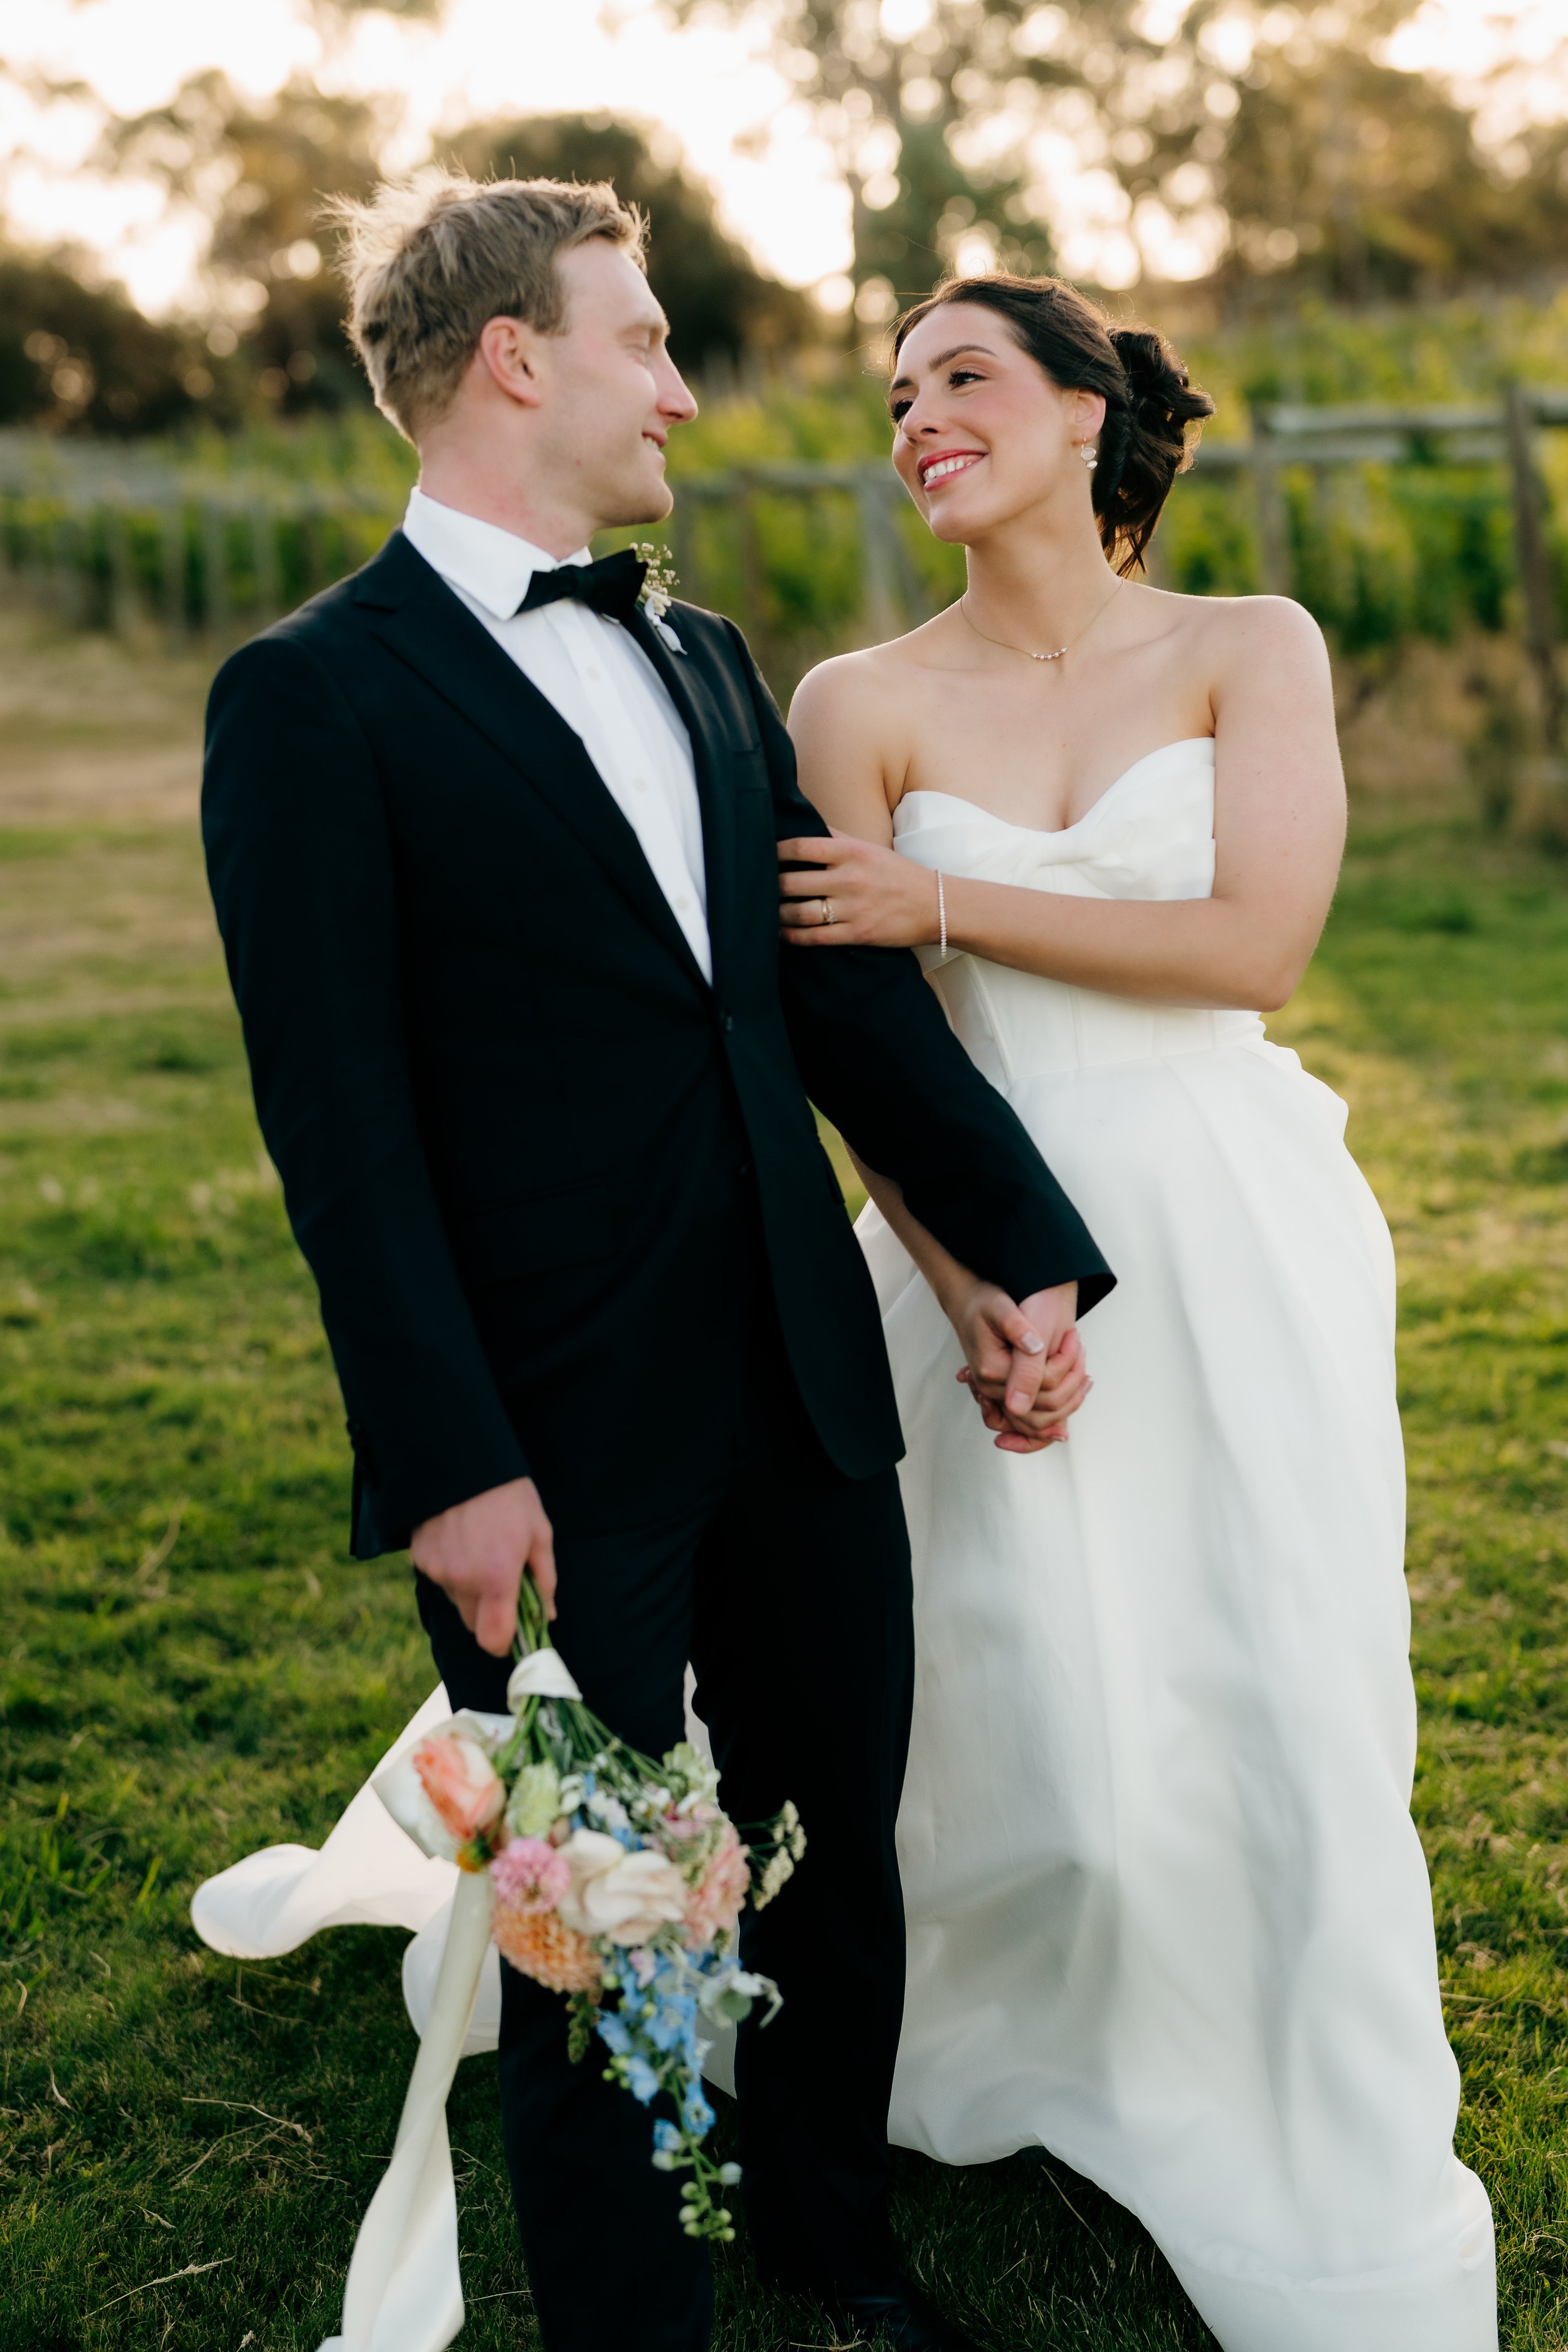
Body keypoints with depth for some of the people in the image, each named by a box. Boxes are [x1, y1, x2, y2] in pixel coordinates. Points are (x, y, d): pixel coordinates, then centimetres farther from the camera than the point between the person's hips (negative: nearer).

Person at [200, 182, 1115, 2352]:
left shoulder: (706, 664, 13)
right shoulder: (318, 695, -9)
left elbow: (852, 995, 13)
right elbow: (340, 1115, -14)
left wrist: (1030, 1251, 8)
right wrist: (447, 1459, -17)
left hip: (807, 1398, 7)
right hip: (563, 1452, -6)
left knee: (840, 1866, 20)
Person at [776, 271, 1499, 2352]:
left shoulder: (1253, 652, 0)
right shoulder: (863, 703, 1)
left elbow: (1256, 941, -13)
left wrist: (943, 900, -13)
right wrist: (976, 1301, -11)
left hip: (1239, 1248, 0)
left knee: (1284, 1715, 4)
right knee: (1044, 1740, 4)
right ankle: (991, 2054, 37)